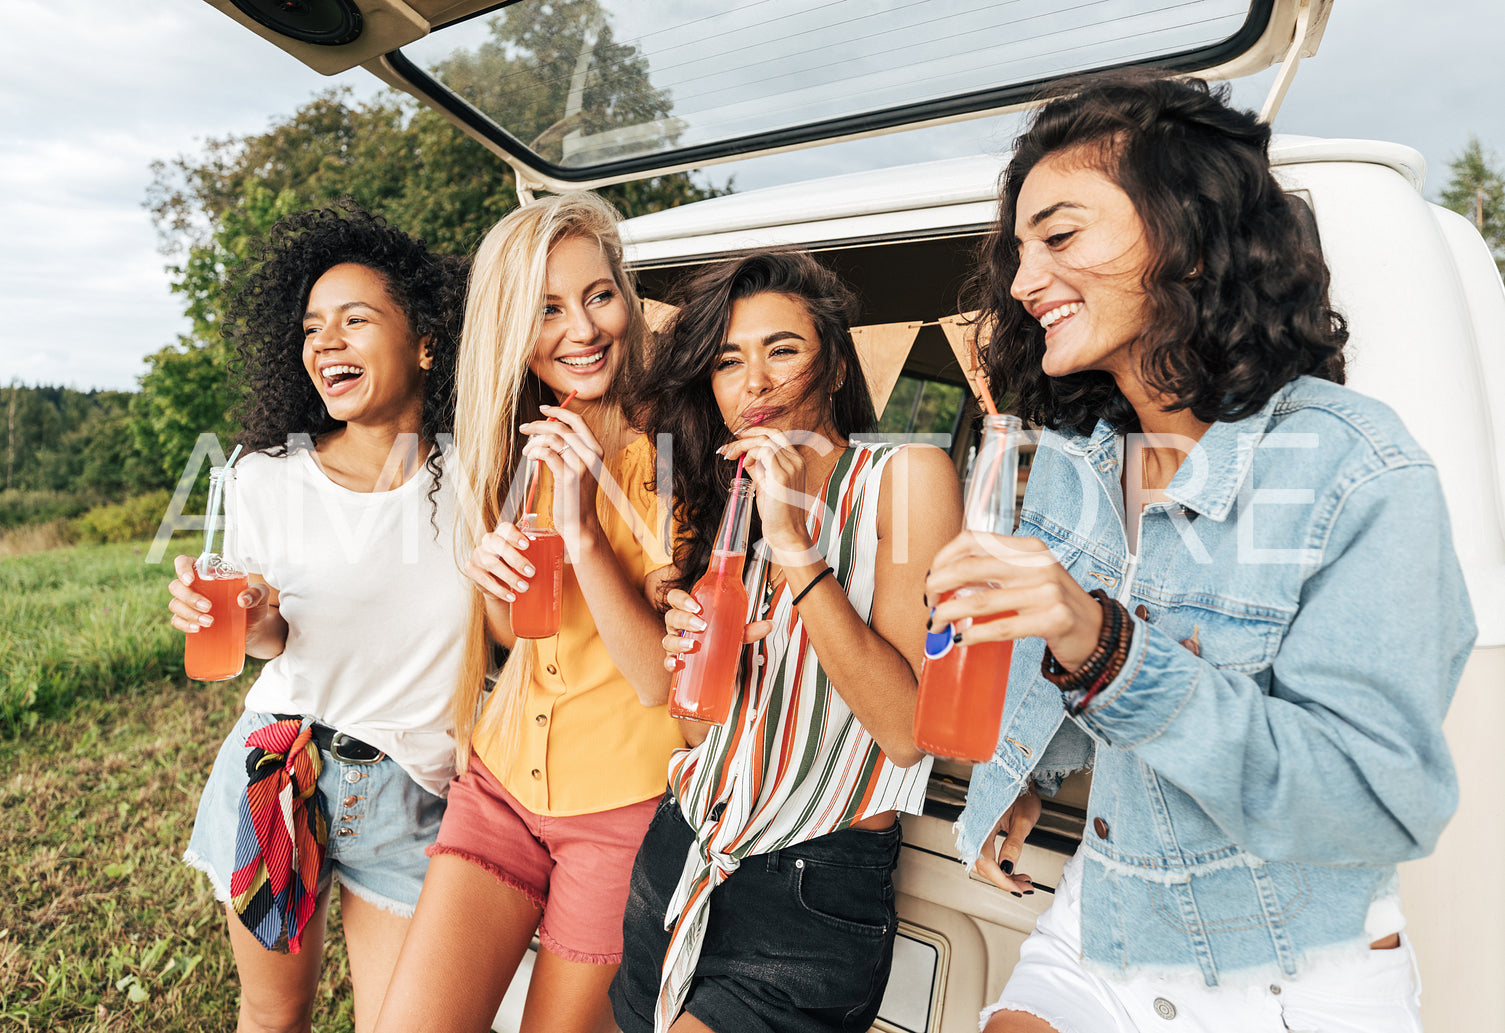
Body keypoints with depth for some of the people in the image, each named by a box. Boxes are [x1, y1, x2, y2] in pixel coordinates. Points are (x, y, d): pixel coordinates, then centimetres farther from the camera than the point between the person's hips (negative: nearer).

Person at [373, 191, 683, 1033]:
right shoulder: (517, 444, 3)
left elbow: (664, 682, -17)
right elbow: (509, 635, 12)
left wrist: (582, 528, -27)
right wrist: (492, 576, -11)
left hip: (625, 797, -4)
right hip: (504, 774, 4)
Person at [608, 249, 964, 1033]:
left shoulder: (904, 476, -11)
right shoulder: (719, 503, 6)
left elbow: (908, 728, -20)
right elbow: (696, 729, 10)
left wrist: (794, 547, -24)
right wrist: (685, 656, -12)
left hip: (814, 900, -5)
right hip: (676, 861, 6)